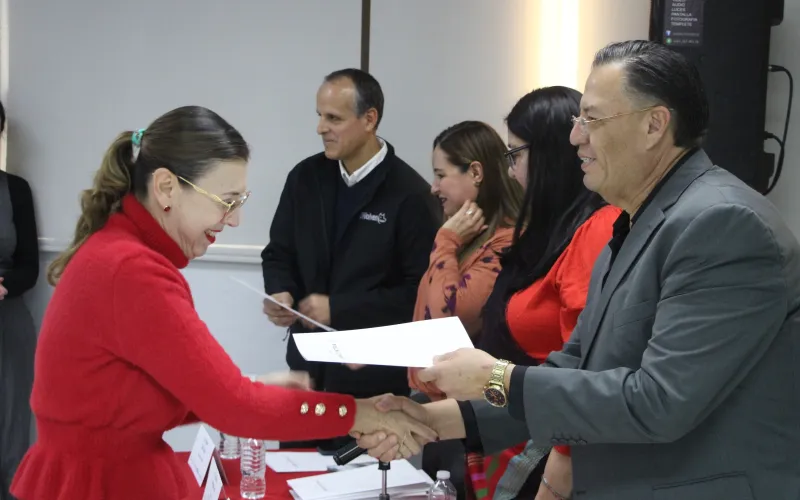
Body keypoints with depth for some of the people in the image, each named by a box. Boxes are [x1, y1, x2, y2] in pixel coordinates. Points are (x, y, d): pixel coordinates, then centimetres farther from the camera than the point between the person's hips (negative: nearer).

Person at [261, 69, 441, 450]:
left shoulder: (410, 194, -12)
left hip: (374, 375, -5)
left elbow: (420, 289, -14)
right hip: (309, 365, 5)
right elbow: (278, 252, 14)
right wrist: (280, 293, -8)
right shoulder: (306, 177, 6)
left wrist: (339, 310, -15)